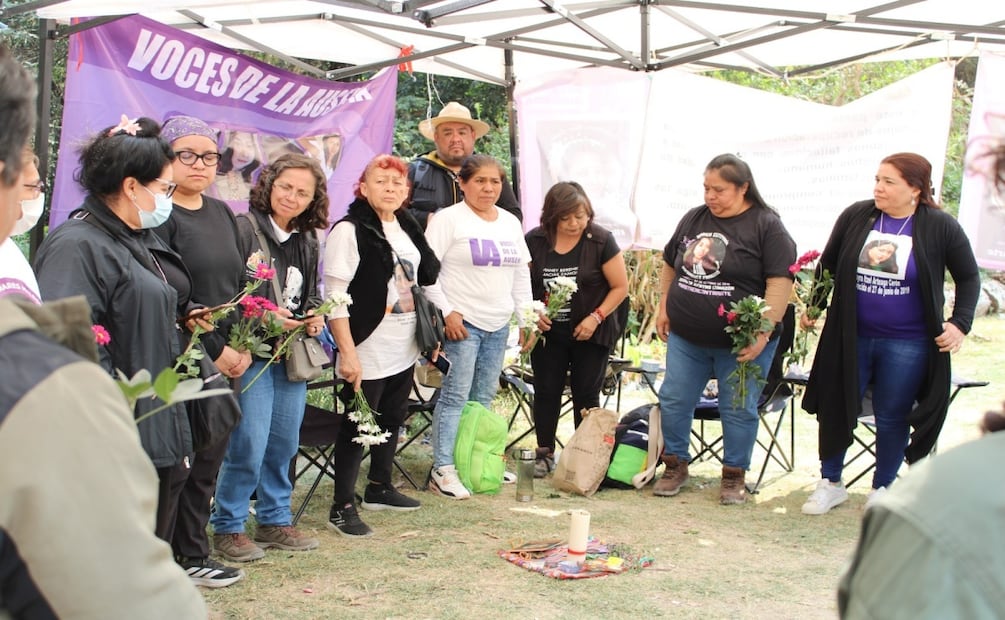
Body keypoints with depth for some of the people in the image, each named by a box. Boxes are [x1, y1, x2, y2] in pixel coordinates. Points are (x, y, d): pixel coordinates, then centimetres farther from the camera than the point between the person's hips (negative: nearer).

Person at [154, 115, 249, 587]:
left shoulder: (221, 214, 14)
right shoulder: (159, 216, -9)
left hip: (225, 359, 7)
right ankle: (183, 557, 7)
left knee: (210, 459, 11)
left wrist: (243, 347, 4)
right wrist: (213, 349, -14)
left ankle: (193, 552, 21)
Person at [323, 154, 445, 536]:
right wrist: (347, 352, -21)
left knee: (392, 420, 18)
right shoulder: (349, 231, -13)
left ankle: (379, 489, 33)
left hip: (404, 349, 8)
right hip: (368, 351, -8)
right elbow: (335, 297, -16)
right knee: (356, 427, -2)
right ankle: (343, 507, 6)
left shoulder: (408, 229, 11)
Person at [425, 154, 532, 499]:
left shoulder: (510, 222, 16)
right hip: (461, 322, -6)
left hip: (498, 326, 6)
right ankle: (442, 471, -7)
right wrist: (445, 312, -15)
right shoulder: (448, 219, -5)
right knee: (455, 396, -9)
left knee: (483, 399, 9)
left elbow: (521, 274, 21)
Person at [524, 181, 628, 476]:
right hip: (548, 332, 2)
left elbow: (620, 287, -7)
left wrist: (596, 317, -16)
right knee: (546, 391, 6)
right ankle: (545, 453, 18)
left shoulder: (601, 241, -12)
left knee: (586, 394, 4)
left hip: (589, 333, -2)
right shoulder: (534, 241, -5)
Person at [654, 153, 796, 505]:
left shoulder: (766, 226, -9)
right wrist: (664, 308, 13)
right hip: (685, 337, 5)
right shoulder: (693, 219, 8)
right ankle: (675, 466, 23)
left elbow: (780, 282, -15)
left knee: (738, 410, 4)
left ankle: (734, 476, 18)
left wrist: (763, 331, -21)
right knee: (673, 401, 7)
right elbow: (670, 266, 20)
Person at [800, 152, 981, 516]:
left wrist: (960, 323, -5)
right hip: (851, 336, 2)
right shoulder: (855, 217, -2)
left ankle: (882, 489, 27)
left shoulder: (940, 227, -8)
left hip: (906, 345, -2)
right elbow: (828, 265, 11)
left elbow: (969, 278, 4)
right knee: (835, 408, 9)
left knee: (892, 418, 8)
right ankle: (830, 483, 26)